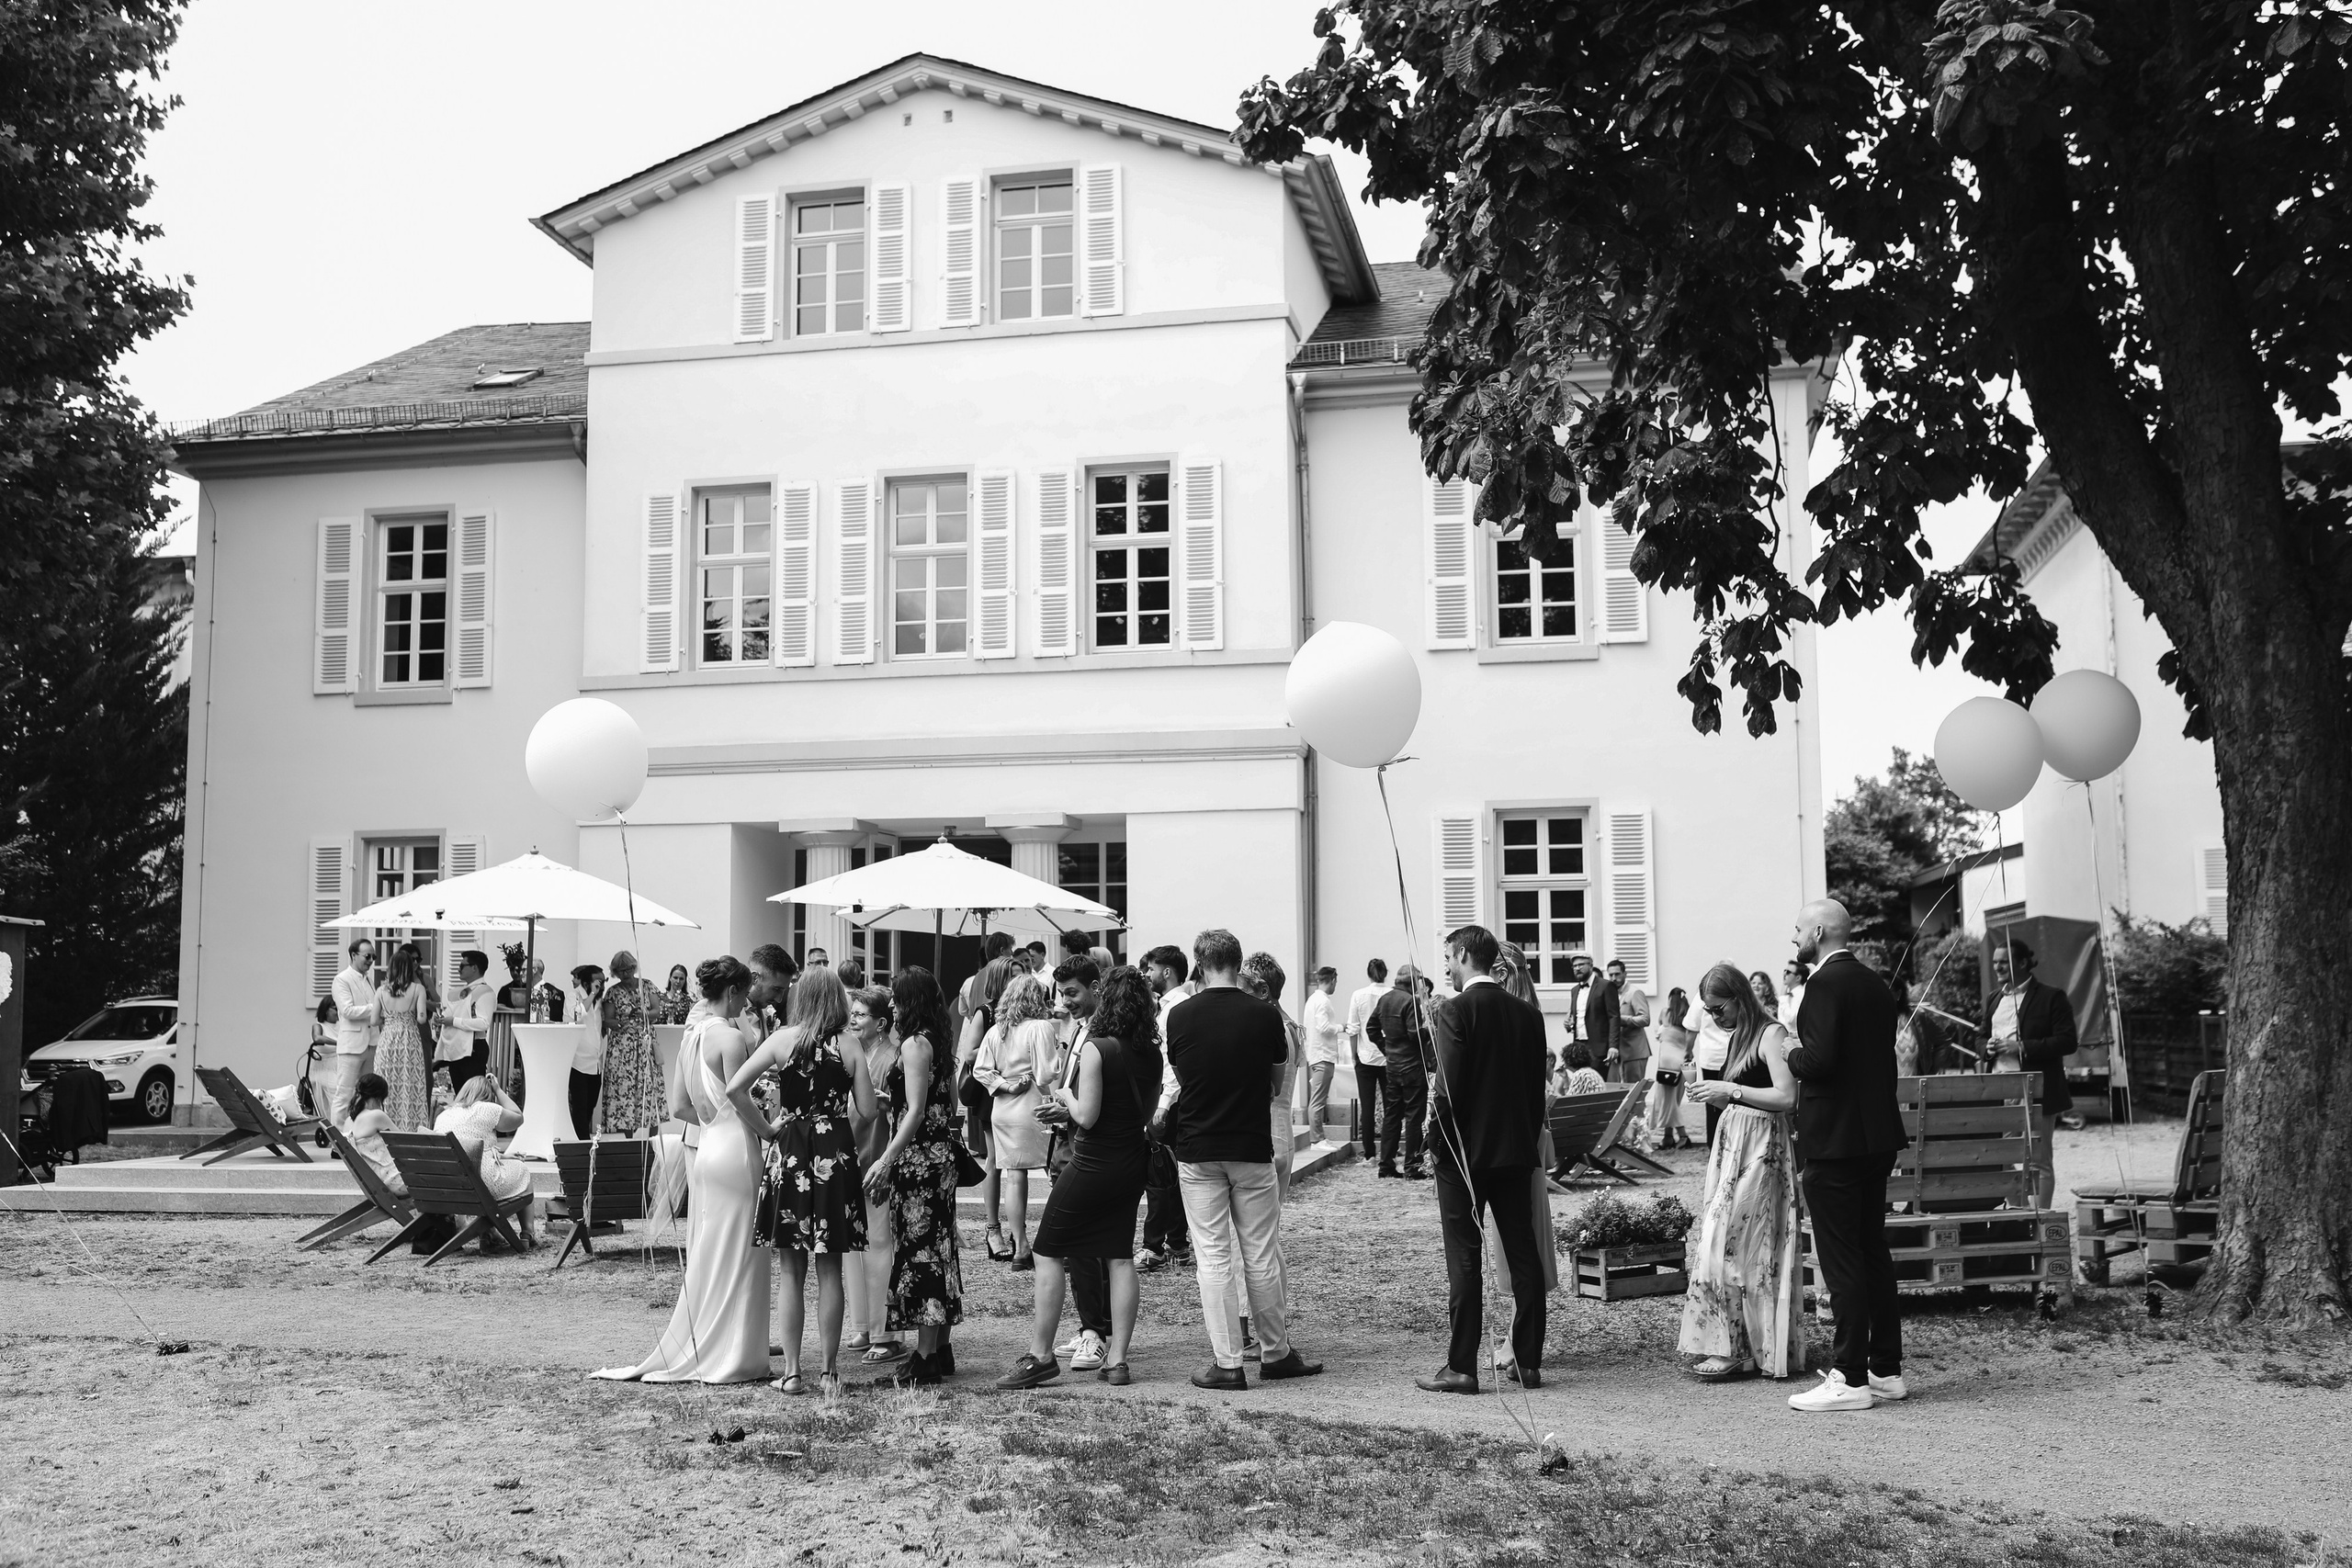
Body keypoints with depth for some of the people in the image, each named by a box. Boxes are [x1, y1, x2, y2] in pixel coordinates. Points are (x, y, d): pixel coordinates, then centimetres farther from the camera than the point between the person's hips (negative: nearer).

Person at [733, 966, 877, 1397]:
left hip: (791, 1152, 0)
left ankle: (792, 1372, 10)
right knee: (829, 1272, 7)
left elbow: (734, 1089, -11)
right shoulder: (850, 1049, -2)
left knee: (792, 1272, 8)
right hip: (836, 1155, 0)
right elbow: (867, 1111, -4)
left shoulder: (782, 1039, -3)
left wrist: (766, 1130, 1)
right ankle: (828, 1372, 9)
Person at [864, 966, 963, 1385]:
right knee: (937, 1248, 13)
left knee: (919, 1249, -5)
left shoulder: (914, 1044, -14)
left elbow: (915, 1112, -20)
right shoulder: (939, 1043, 13)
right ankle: (940, 1348, 19)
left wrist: (887, 1160, -22)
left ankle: (926, 1356, -2)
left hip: (917, 1158, -9)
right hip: (939, 1154, 9)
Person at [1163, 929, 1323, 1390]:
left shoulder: (1180, 1015, -5)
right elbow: (1277, 1078, 7)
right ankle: (1277, 1352, 21)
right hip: (1253, 1148, 0)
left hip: (1197, 1152, 0)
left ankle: (1227, 1362, 2)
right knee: (1261, 1257, 10)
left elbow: (1179, 1077, 8)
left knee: (1214, 1259, 3)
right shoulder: (1266, 1015, -6)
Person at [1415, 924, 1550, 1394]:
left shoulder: (1455, 1011, -12)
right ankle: (1528, 1361, 14)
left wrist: (1436, 1142, -5)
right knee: (1524, 1255, 9)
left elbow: (1448, 1086, -17)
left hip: (1464, 1150, -6)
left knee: (1464, 1260, -2)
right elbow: (1536, 1088, 9)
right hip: (1517, 1151, 6)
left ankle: (1461, 1367, 1)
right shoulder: (1528, 1014, 7)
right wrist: (1528, 1139, 16)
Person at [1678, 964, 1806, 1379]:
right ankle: (1724, 1342, 10)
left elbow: (1786, 1098, -19)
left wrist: (1730, 1090, -16)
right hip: (1733, 1143, 8)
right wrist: (1716, 1095, 3)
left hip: (1760, 1148, -8)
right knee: (1720, 1241, 5)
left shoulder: (1771, 1034, -11)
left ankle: (1735, 1349, -3)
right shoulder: (1739, 1037, 15)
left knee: (1731, 1242, -9)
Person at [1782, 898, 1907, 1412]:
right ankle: (1886, 1370, 21)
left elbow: (1820, 1057, -25)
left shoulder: (1825, 984, -14)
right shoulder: (1876, 985, 13)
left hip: (1834, 1139, -9)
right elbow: (1882, 1059, 15)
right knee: (1873, 1252, 15)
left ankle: (1850, 1380, -2)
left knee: (1842, 1261, -5)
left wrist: (1790, 1056, -5)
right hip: (1877, 1136, 9)